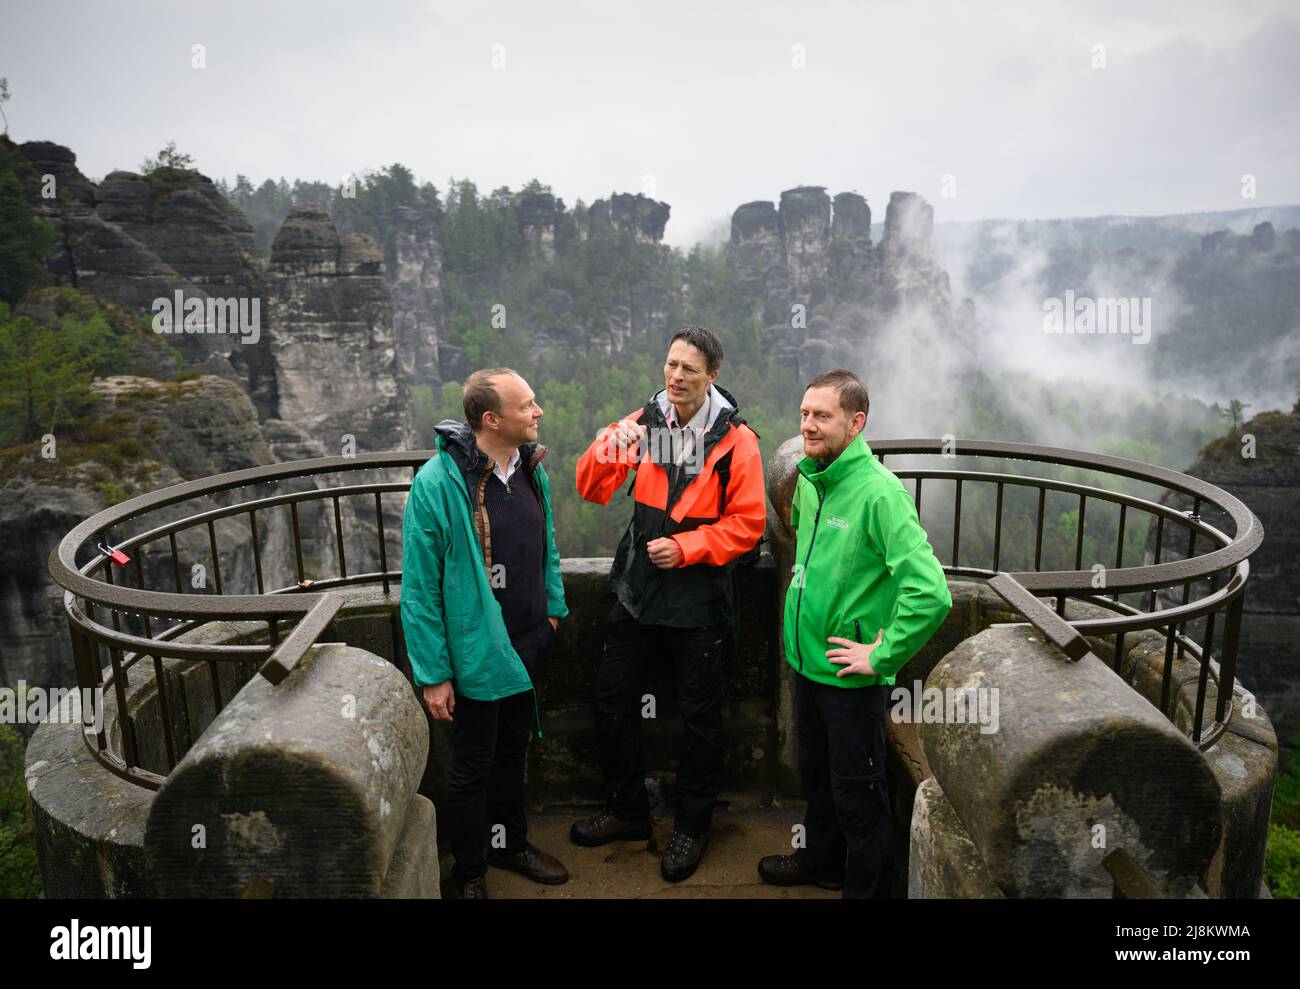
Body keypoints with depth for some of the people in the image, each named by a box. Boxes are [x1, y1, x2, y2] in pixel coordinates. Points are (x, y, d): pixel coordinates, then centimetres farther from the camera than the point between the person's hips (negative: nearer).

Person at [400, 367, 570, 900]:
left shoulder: (530, 467, -2)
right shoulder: (438, 482, -22)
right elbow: (419, 589, -18)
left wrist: (553, 607, 10)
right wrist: (433, 674, -16)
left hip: (529, 644, 6)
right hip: (477, 651, -6)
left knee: (513, 749, 24)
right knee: (472, 765, 12)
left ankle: (510, 841, 46)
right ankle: (469, 872, 35)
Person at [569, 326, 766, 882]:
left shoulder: (735, 439, -10)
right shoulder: (643, 422, -1)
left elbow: (747, 523, -12)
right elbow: (592, 490, -6)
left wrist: (685, 548, -20)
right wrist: (610, 448, -25)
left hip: (698, 596, -4)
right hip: (637, 587, 4)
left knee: (700, 714, 9)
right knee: (612, 699, 12)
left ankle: (692, 825, 31)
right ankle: (628, 811, 33)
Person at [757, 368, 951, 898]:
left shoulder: (878, 492, -24)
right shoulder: (808, 479, 1)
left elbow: (931, 593, -31)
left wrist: (882, 656, -22)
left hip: (849, 675, -8)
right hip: (806, 659, 8)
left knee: (856, 792, 10)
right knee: (815, 772, 26)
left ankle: (865, 885, 32)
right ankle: (820, 860, 48)